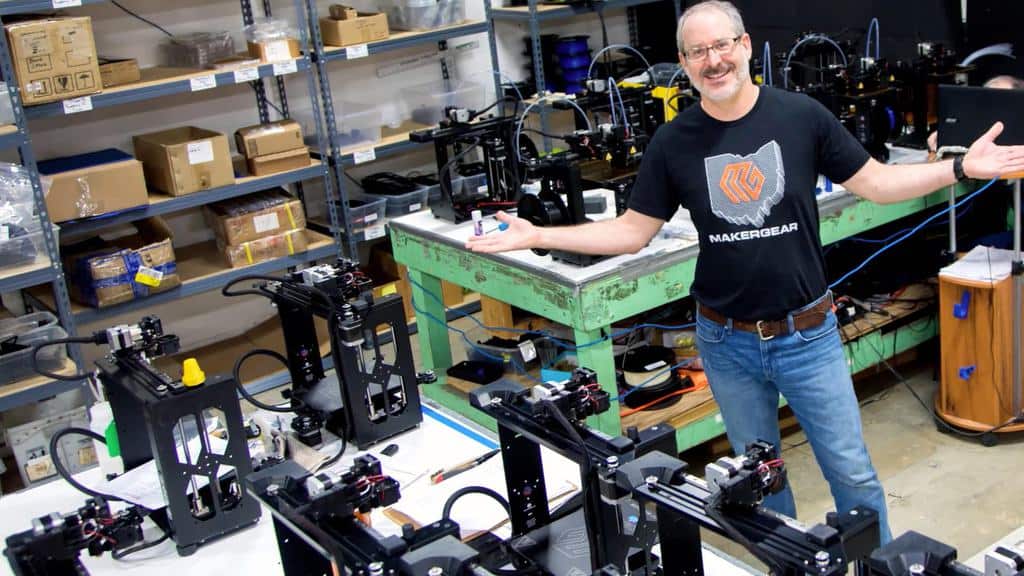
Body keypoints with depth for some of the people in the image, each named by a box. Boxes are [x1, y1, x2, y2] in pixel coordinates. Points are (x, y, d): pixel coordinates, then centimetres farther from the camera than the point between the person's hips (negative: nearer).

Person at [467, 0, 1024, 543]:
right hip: (727, 343, 1)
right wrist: (536, 236, -7)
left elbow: (875, 182, 0)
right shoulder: (673, 141, -5)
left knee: (852, 471, 8)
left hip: (807, 335, -1)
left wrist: (961, 167, -12)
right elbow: (632, 232, 0)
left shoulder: (801, 115, -7)